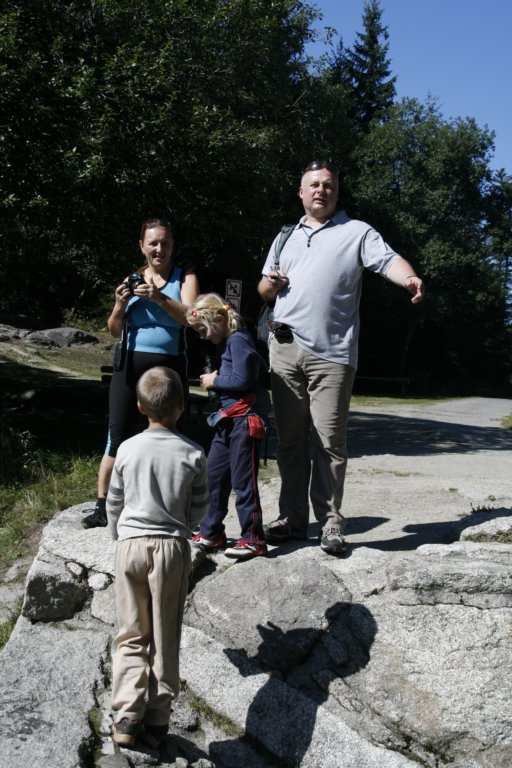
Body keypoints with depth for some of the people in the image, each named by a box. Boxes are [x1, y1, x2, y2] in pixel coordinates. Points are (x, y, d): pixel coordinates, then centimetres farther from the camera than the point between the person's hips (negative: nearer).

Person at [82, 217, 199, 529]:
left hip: (171, 366, -1)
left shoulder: (185, 278, 5)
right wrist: (120, 304, -10)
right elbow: (114, 331, 10)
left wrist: (158, 297, -26)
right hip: (131, 365, 2)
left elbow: (190, 318, -12)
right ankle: (102, 506, 7)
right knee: (118, 436, 0)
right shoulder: (133, 280, 10)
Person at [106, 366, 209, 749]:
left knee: (132, 635, 11)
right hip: (173, 547, -1)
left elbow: (114, 502, 7)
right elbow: (199, 510, 0)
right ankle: (156, 721, 14)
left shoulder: (128, 449, -3)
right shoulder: (193, 454, -7)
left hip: (131, 544, 1)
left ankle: (127, 717, 6)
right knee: (165, 638, 9)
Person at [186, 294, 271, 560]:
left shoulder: (238, 340, -14)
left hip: (244, 419, -10)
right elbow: (260, 367, 20)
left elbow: (242, 380, -21)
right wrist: (217, 380, 11)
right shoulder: (230, 341, 16)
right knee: (213, 475, 13)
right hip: (228, 420, 11)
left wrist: (215, 381, -8)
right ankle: (211, 533, 23)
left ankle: (253, 539, 4)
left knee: (243, 480, -5)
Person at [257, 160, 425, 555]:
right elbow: (264, 288, 27)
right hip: (285, 349, 5)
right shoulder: (286, 237, 22)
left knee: (329, 441, -6)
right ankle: (292, 517, 18)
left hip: (331, 353, -5)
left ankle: (330, 522, 4)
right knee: (290, 438, 8)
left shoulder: (357, 232, 6)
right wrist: (269, 284, 4)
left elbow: (388, 259, -10)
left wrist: (410, 278, -31)